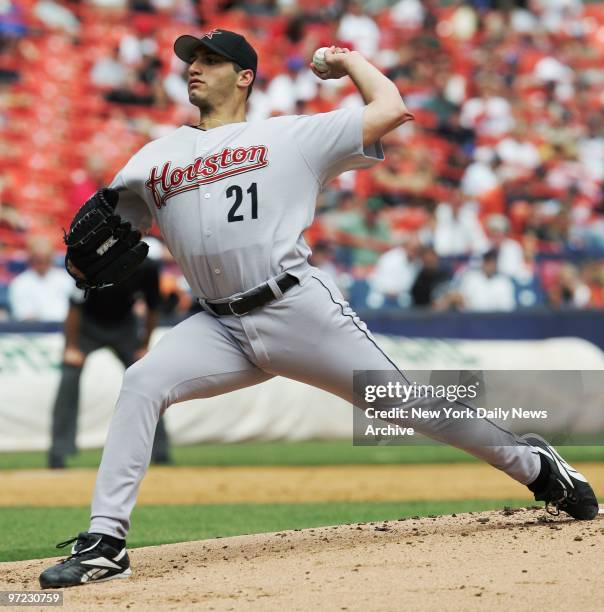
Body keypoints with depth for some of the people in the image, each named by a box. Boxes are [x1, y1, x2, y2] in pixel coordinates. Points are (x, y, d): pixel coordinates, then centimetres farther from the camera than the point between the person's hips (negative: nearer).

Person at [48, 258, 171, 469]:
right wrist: (71, 347, -15)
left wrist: (144, 346, 0)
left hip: (123, 325, 3)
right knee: (69, 377, -17)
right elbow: (75, 307, -19)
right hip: (87, 323, -3)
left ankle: (159, 450, 5)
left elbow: (152, 309, -4)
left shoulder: (148, 269, -22)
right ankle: (58, 451, -13)